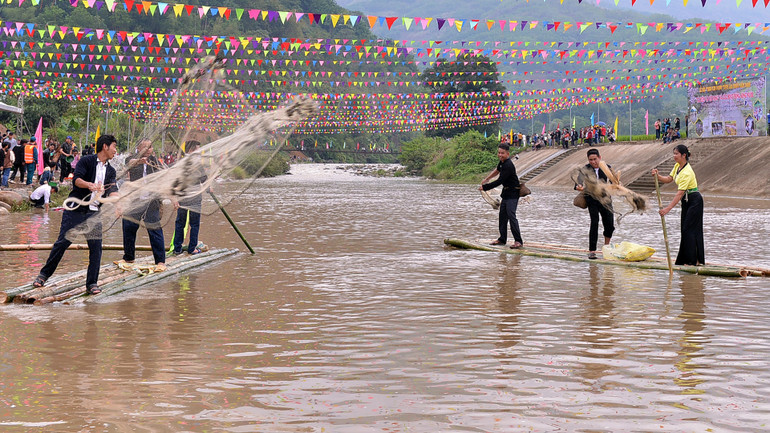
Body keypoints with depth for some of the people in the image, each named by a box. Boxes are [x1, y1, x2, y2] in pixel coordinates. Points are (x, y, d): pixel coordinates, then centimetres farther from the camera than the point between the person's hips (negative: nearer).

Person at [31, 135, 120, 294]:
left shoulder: (110, 171, 12)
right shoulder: (87, 161, -2)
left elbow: (112, 190, -2)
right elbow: (76, 179, -16)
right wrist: (89, 185, -36)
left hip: (94, 212, 4)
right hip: (75, 210, -4)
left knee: (96, 247, -5)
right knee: (62, 242, -4)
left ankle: (92, 283, 3)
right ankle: (44, 275, 11)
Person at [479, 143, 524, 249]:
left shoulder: (508, 166, -23)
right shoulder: (502, 162, 7)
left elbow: (499, 181, -24)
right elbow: (497, 170, 30)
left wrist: (484, 187, -18)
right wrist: (486, 179, 30)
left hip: (512, 193, -10)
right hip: (506, 192, 10)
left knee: (511, 215, -17)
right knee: (502, 215, 12)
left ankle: (518, 241, -18)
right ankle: (502, 239, 21)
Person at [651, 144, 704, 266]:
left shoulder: (687, 172, -26)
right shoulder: (677, 166, 2)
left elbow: (680, 193, -30)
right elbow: (668, 179, 10)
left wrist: (668, 208, -34)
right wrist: (658, 176, -10)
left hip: (694, 201, -10)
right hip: (686, 201, 10)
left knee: (689, 229, -10)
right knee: (685, 229, 10)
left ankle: (694, 260, -5)